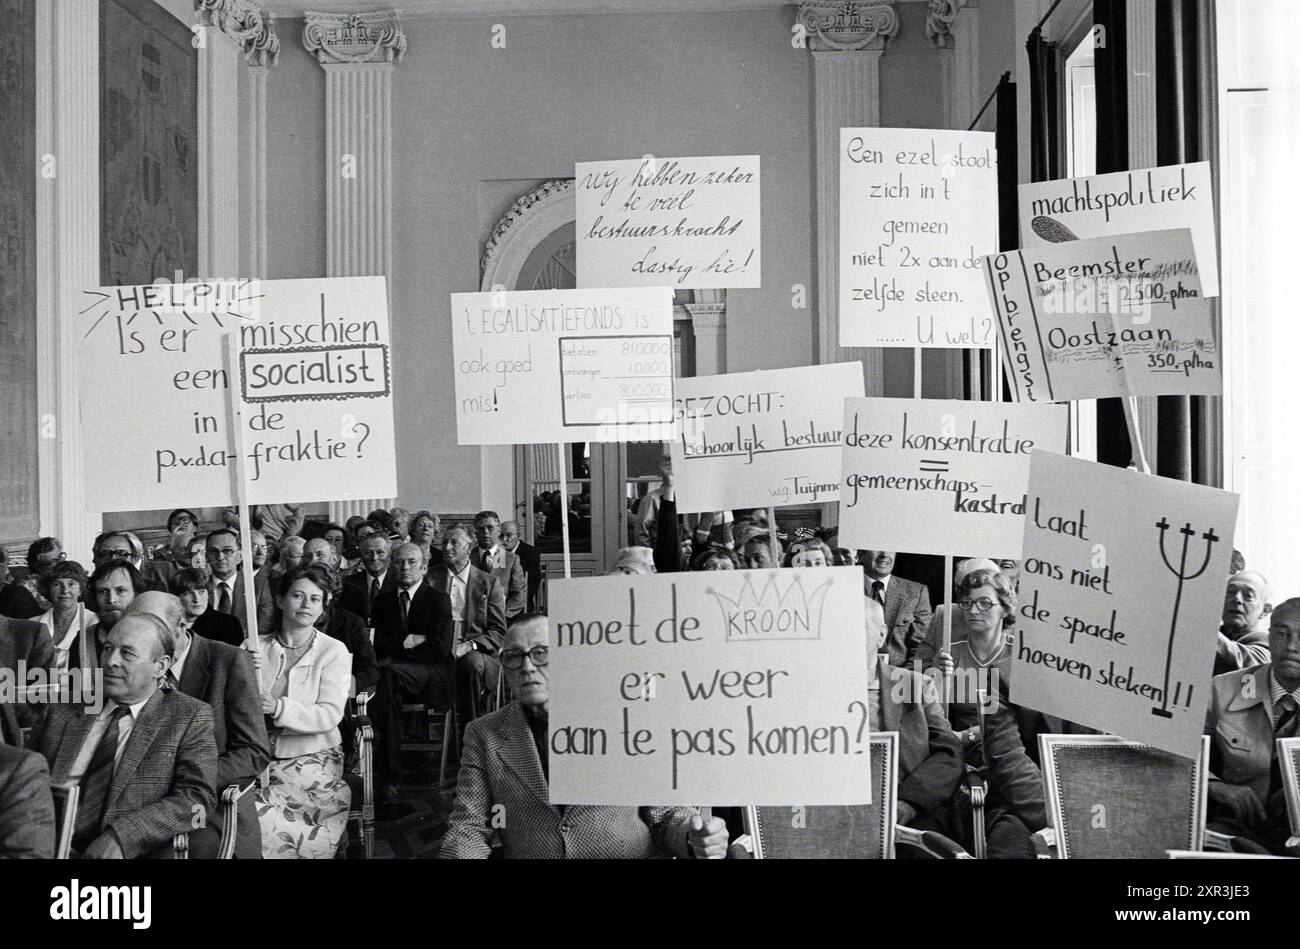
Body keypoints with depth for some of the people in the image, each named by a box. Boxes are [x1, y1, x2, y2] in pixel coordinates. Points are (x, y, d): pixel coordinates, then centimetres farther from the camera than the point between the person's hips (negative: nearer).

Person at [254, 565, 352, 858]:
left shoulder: (333, 652, 1)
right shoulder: (257, 648, 9)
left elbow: (330, 715, -10)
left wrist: (279, 707, -24)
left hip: (313, 759, -3)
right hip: (261, 757, 3)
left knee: (259, 812, -27)